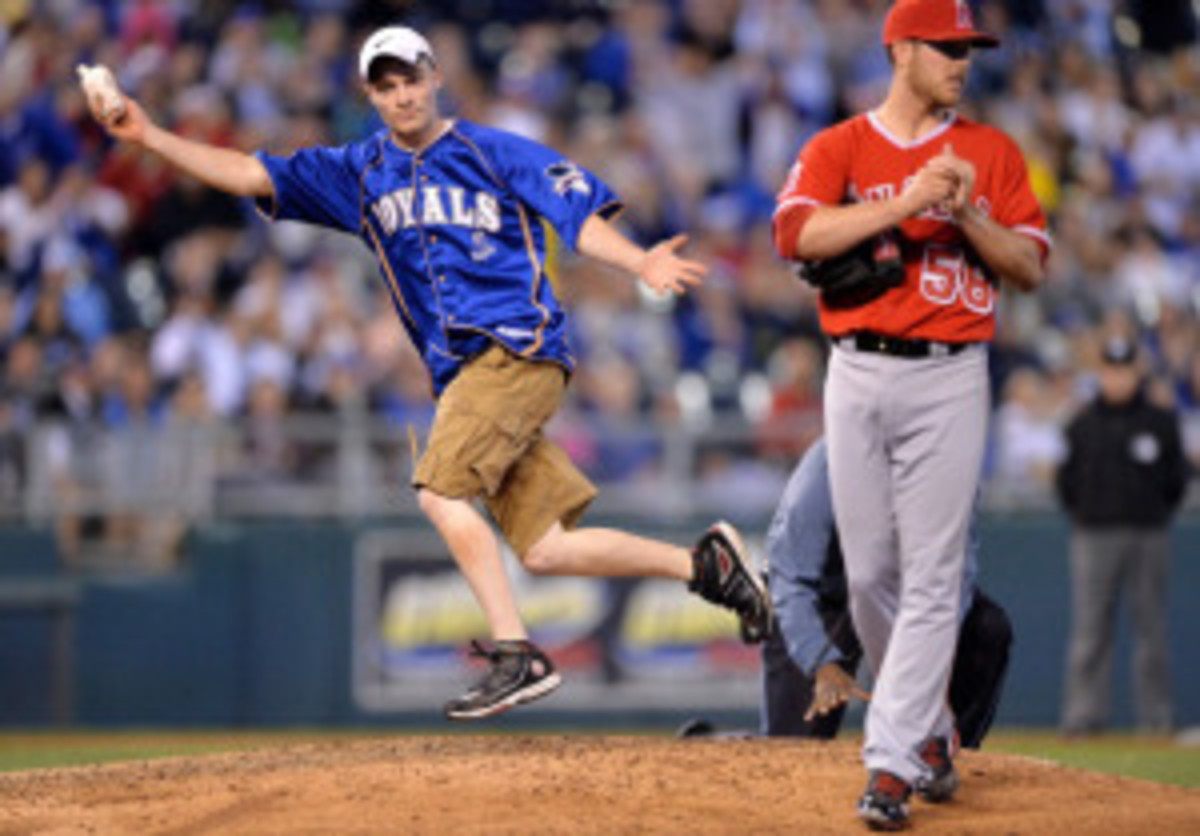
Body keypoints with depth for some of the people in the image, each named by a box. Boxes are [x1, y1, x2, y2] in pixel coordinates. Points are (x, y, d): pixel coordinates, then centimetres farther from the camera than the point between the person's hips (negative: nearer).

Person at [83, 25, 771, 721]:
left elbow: (582, 217, -6)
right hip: (463, 375, 6)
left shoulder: (499, 154, 2)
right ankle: (702, 562, 12)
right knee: (543, 549, -1)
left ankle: (517, 655, -22)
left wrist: (641, 265, -25)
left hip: (522, 348, -6)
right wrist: (149, 137, 3)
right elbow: (252, 175, 12)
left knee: (441, 489, -23)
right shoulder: (358, 174, 15)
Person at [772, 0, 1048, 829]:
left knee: (931, 575, -9)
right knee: (869, 573, 6)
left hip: (950, 378, -1)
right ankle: (929, 727, 26)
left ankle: (892, 764, -10)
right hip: (859, 376, 1)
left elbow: (1031, 267, 4)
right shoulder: (836, 150, 6)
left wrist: (968, 214, -12)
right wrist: (905, 202, -19)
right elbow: (797, 233, -12)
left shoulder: (991, 153, 8)